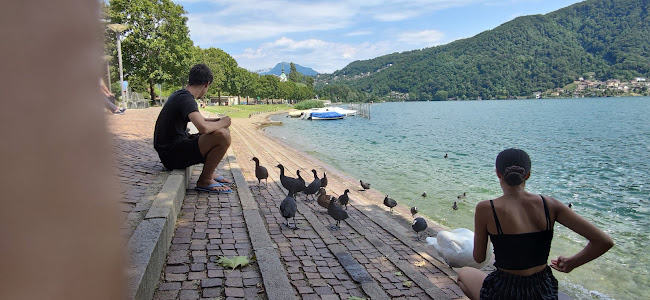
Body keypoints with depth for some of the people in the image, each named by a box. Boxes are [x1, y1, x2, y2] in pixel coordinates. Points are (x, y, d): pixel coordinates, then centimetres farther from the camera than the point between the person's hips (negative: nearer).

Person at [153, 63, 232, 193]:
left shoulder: (178, 95, 13)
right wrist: (222, 123, -14)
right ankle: (204, 180, -9)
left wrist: (218, 120, 18)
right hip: (172, 155, -11)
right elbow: (203, 128, -35)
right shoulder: (186, 99, -19)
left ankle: (209, 173, 19)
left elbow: (197, 119, 32)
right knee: (223, 136, -26)